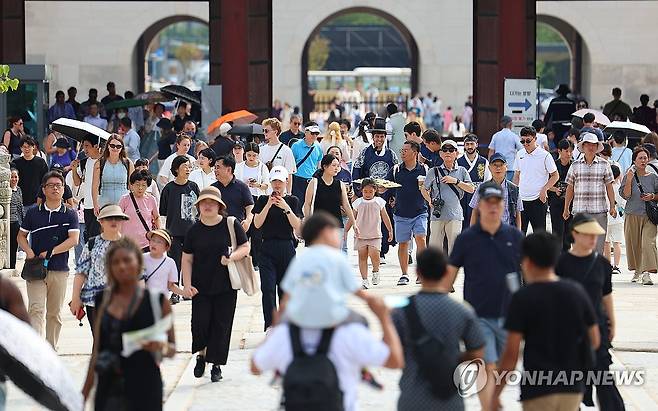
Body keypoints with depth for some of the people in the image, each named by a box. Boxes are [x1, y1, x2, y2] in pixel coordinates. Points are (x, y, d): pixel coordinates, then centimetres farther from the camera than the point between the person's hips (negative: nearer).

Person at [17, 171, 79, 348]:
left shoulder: (70, 214, 3)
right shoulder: (33, 213, 7)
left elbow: (73, 240, -7)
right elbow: (21, 236, 13)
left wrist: (51, 252, -14)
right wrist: (29, 251, -7)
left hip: (59, 269, 0)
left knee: (54, 313, 8)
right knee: (36, 309, -13)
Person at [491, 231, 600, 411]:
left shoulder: (523, 298, -10)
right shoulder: (577, 291, 2)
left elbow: (511, 353, -12)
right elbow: (594, 341, 8)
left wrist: (496, 393, -4)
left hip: (538, 390, -4)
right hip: (573, 387, 4)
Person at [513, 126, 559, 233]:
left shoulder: (544, 155, -8)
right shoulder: (520, 154, 8)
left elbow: (555, 176, -2)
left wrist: (544, 189, -13)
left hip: (538, 200, -5)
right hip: (521, 199, 5)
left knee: (539, 232, 1)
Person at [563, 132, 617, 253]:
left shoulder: (604, 165, 6)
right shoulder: (575, 165, 8)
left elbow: (609, 187, 8)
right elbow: (570, 188, 12)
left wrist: (612, 206, 1)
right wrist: (566, 209, 10)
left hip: (599, 211, -1)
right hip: (579, 210, 1)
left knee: (598, 245, -2)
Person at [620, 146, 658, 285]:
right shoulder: (628, 176, 2)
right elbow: (625, 195, -6)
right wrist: (629, 180, -17)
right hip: (632, 215, 1)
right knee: (634, 243, 8)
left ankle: (647, 273, -22)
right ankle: (637, 271, 26)